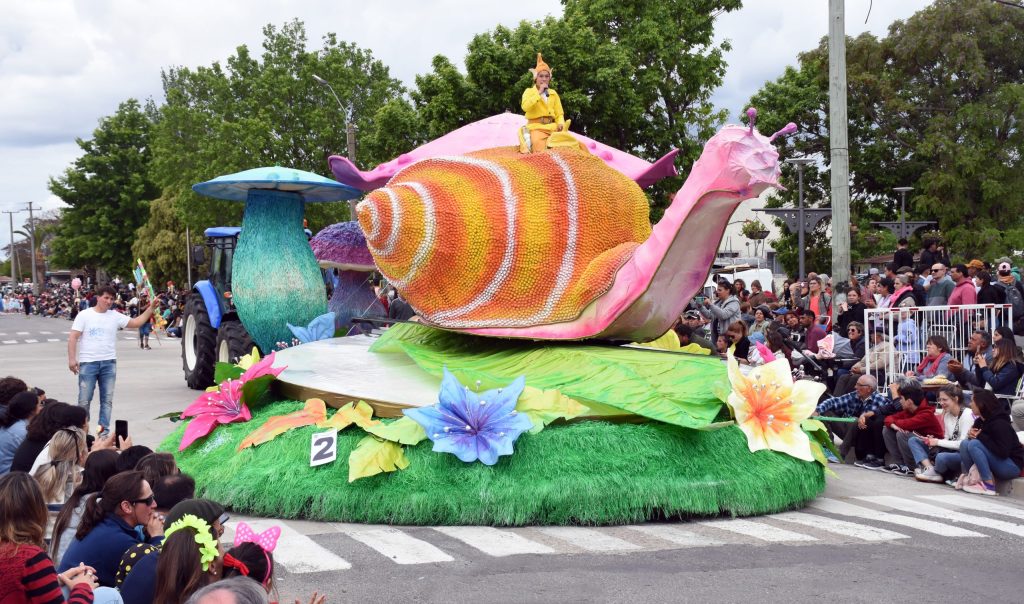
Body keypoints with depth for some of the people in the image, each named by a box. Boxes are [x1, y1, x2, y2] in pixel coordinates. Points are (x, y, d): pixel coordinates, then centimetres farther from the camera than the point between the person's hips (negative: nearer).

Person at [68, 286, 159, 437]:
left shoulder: (115, 316, 7)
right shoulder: (84, 315, 0)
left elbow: (136, 322, 3)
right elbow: (73, 338, -3)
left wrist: (151, 308, -7)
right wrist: (72, 359, -12)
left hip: (109, 363, 3)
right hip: (88, 363, -3)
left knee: (107, 399, 6)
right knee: (84, 399, 0)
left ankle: (104, 429, 13)